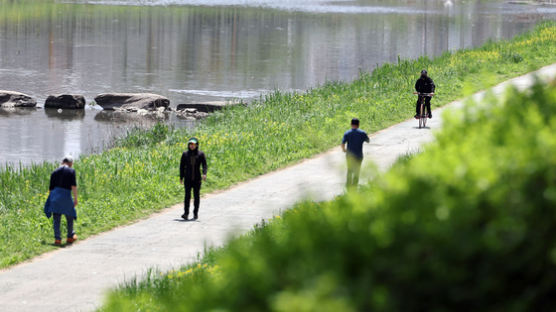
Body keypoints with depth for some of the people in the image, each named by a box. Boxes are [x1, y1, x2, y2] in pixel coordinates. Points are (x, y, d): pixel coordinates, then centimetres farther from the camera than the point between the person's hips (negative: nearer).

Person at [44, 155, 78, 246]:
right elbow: (73, 186, -9)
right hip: (66, 196, -3)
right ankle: (70, 237, 27)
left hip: (55, 195, 3)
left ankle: (57, 239, -2)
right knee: (70, 217, 16)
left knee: (56, 219, 5)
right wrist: (75, 198, -6)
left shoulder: (55, 172, 12)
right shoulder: (71, 171, 1)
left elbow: (51, 187, 13)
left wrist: (50, 199, 22)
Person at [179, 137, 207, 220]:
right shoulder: (185, 154, 3)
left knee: (197, 196, 4)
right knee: (187, 195, -11)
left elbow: (204, 165, -4)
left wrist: (204, 174, -22)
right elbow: (182, 166, 7)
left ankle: (195, 213, 14)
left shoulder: (201, 154, 1)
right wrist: (181, 178, 4)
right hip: (188, 179, 0)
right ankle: (186, 213, -15)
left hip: (197, 179, 0)